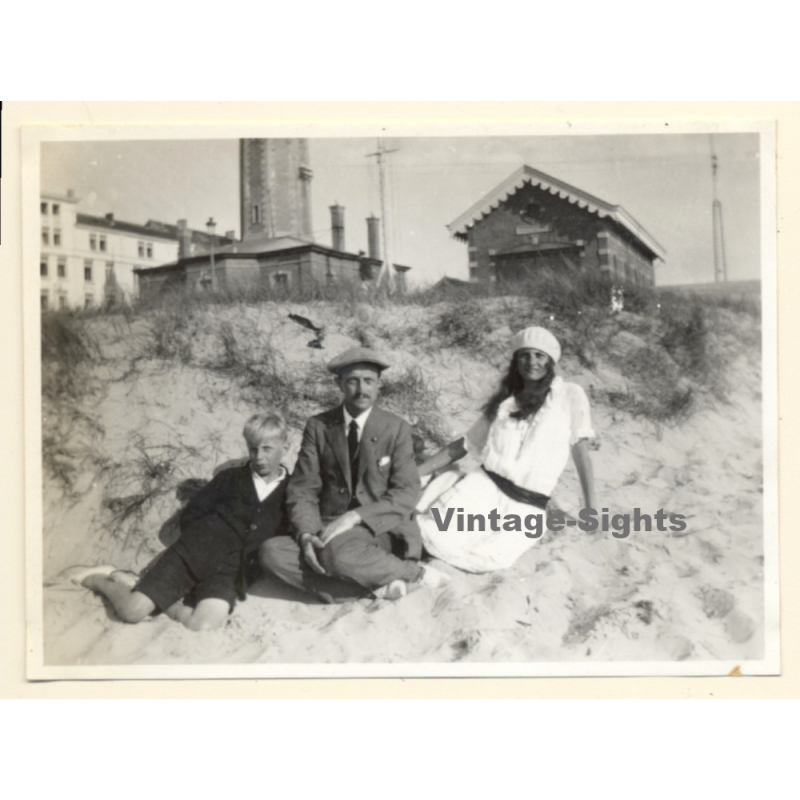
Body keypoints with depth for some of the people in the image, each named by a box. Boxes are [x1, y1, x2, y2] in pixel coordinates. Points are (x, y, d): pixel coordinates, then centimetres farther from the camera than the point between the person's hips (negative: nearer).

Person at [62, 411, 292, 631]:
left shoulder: (289, 493, 9)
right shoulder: (231, 478, 12)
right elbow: (190, 514, 14)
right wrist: (200, 539, 2)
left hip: (229, 571, 0)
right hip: (193, 553, 1)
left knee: (206, 625, -30)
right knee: (131, 610, -11)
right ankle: (99, 580, 20)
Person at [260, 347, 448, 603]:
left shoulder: (397, 428, 3)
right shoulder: (318, 426, 8)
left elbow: (406, 494, -5)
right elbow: (302, 491, 3)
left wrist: (354, 517, -20)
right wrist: (307, 535, -17)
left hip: (379, 531, -3)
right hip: (328, 529, 3)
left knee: (336, 551, -37)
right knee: (271, 552, -26)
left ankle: (415, 574, -12)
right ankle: (378, 587, -26)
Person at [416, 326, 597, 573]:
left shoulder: (570, 396, 4)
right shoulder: (503, 400, 13)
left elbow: (581, 454, 3)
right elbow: (463, 445, 16)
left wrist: (590, 509, -3)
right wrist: (412, 474, 9)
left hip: (527, 507, -2)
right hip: (484, 487, 2)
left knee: (488, 559, -26)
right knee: (439, 538, -24)